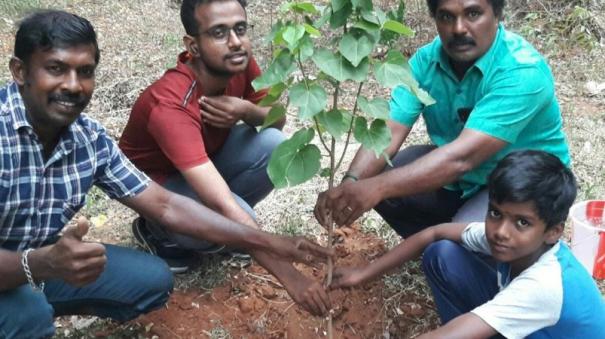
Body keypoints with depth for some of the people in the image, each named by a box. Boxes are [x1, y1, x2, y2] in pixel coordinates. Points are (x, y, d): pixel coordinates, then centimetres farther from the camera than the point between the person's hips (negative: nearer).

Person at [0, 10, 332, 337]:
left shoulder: (90, 138, -7)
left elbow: (165, 205, -5)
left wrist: (264, 242, -12)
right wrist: (43, 263, -51)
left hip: (39, 264, 6)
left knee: (153, 278, 0)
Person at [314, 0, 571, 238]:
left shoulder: (523, 71, -30)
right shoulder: (427, 60, -11)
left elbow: (463, 156, -40)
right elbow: (388, 132, -19)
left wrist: (378, 186, -47)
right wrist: (350, 183, -39)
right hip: (458, 177, 6)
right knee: (372, 178, -11)